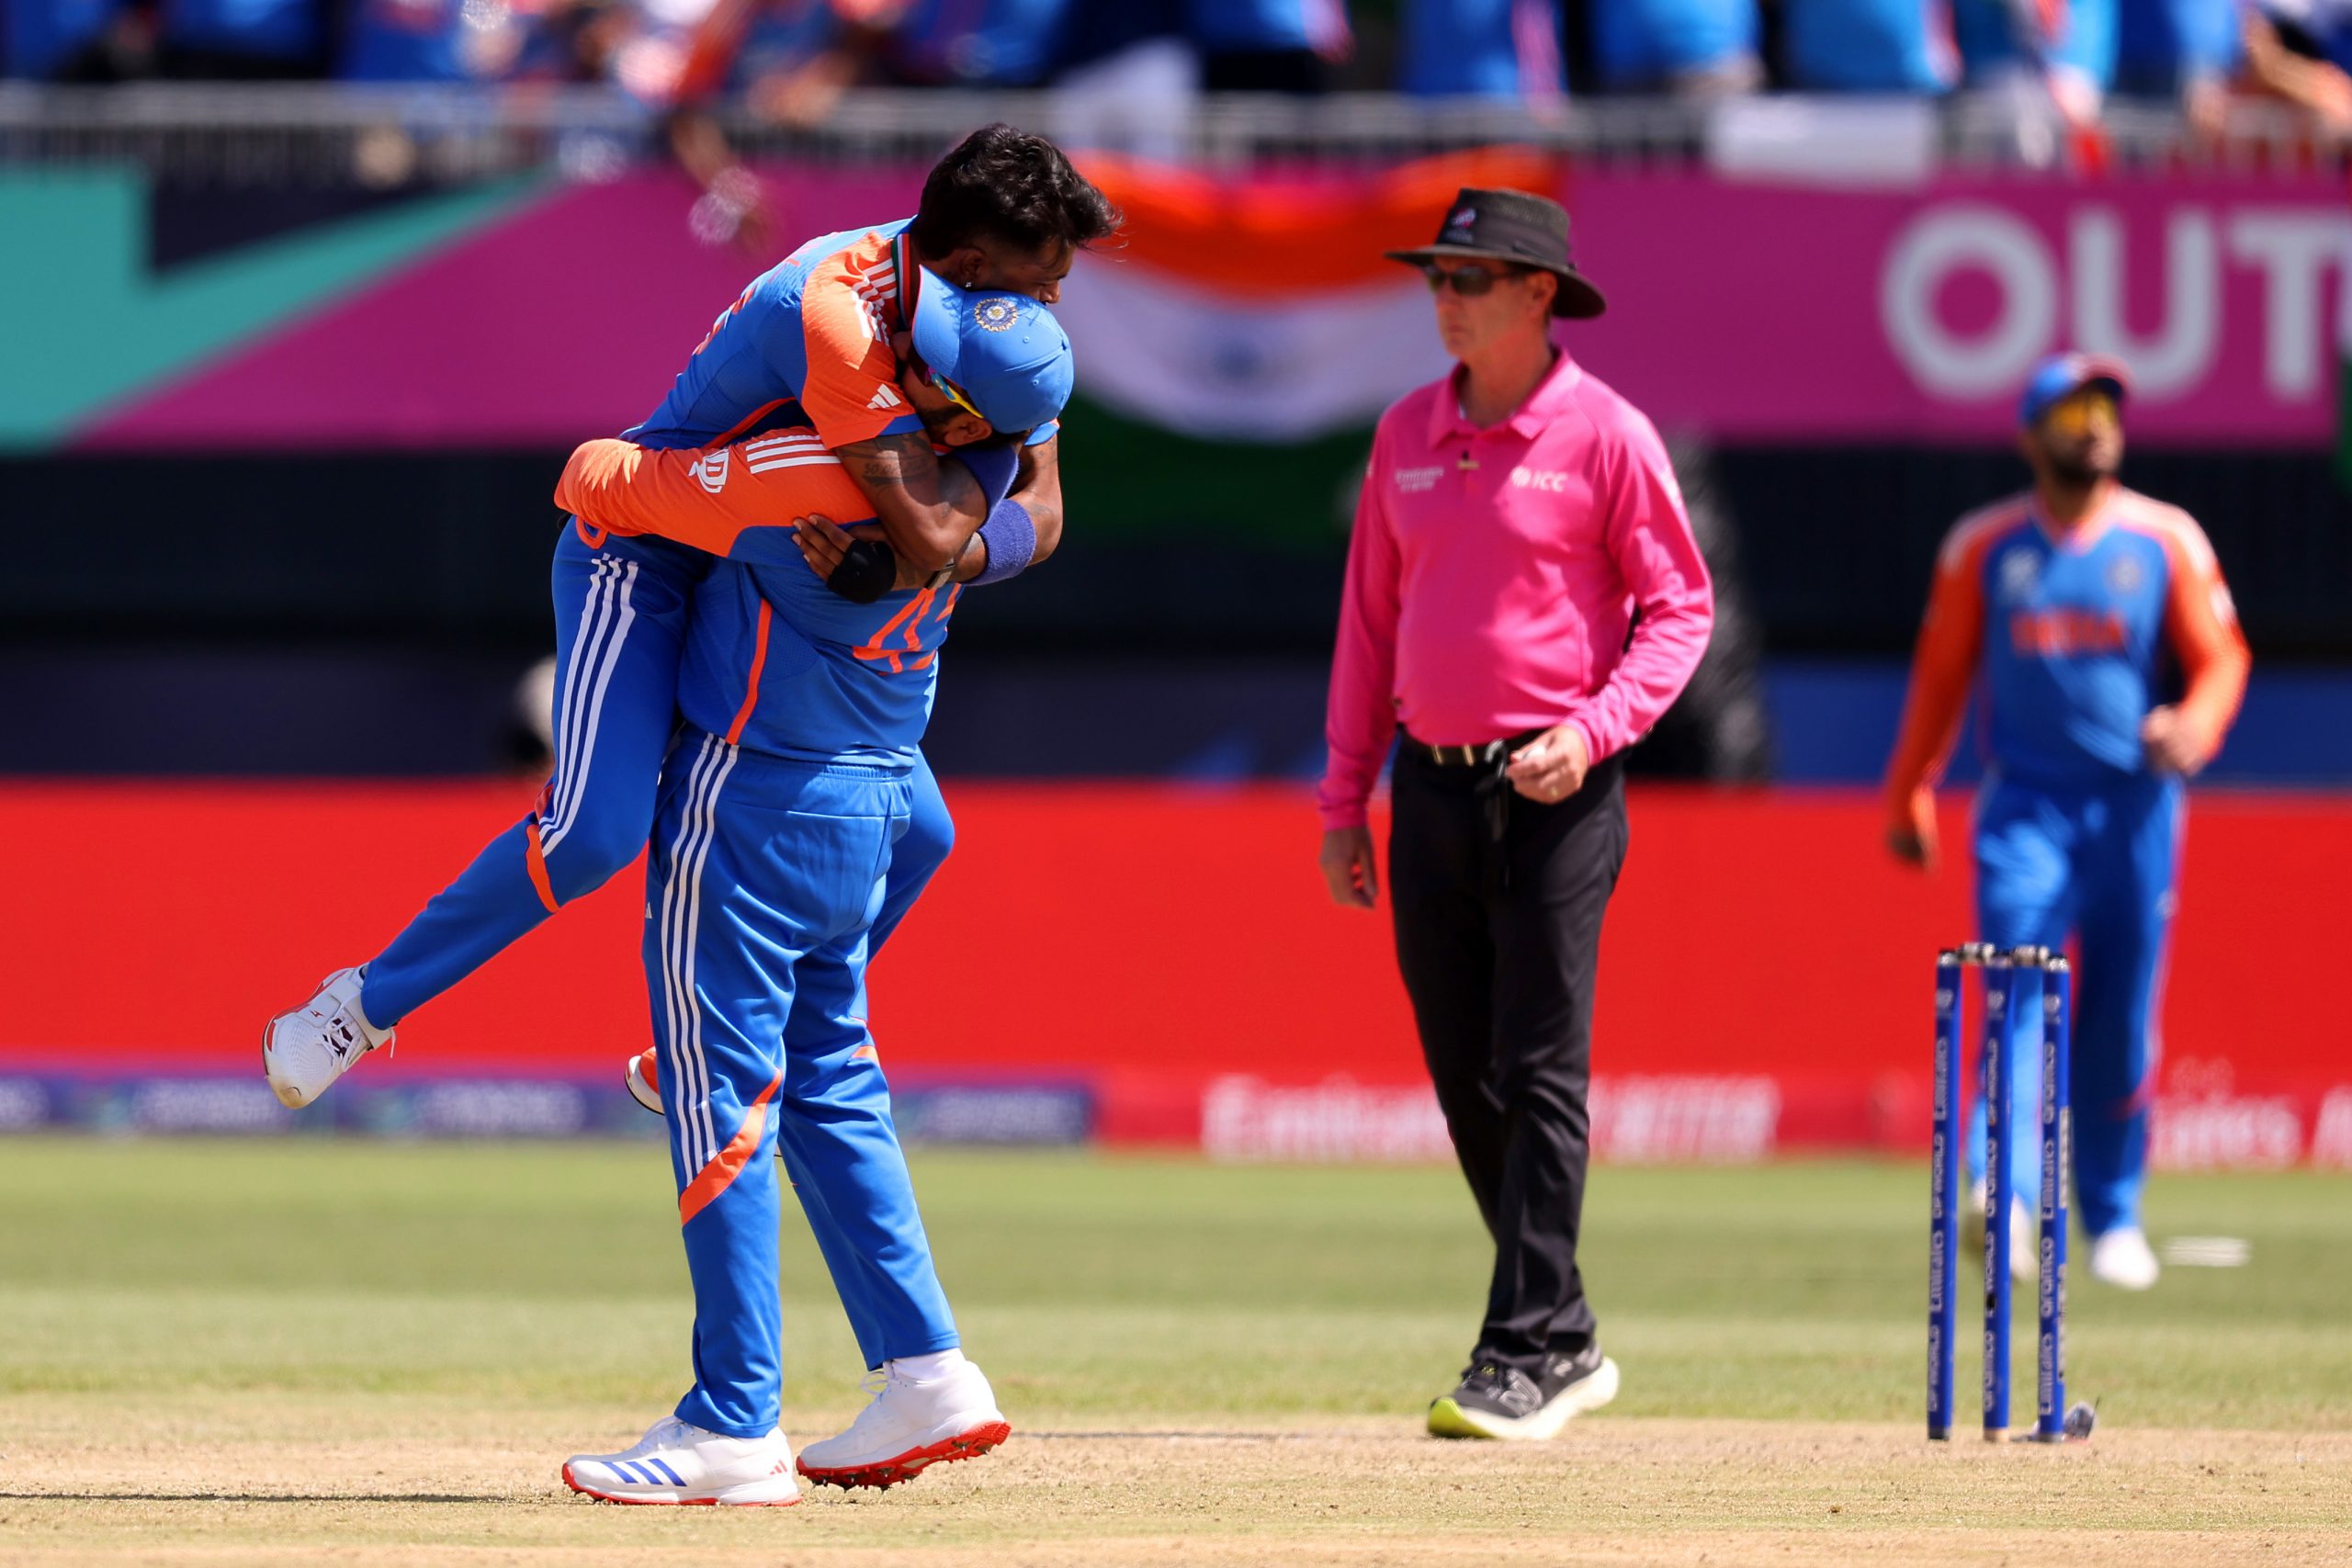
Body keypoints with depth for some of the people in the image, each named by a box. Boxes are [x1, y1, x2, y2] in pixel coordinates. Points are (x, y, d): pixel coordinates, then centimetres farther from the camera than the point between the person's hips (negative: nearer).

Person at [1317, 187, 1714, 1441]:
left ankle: (1524, 1359, -9)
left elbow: (1680, 608, -4)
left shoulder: (1606, 435, -5)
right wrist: (1343, 799, 14)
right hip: (1432, 786, 6)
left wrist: (1592, 731, -18)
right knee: (1464, 1077, 8)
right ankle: (1569, 1341, 19)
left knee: (1541, 1074, -9)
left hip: (1556, 791, -6)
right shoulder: (1408, 434, 12)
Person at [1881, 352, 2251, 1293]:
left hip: (2134, 802, 1)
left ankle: (2113, 1216, 17)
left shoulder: (2166, 541, 6)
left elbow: (2221, 658, 4)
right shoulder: (1983, 547, 7)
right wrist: (1907, 798, 10)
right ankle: (2003, 1195, -28)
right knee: (2016, 991, -17)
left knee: (2123, 1016, 5)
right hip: (2026, 801, -1)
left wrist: (2193, 726, -17)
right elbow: (1940, 675, 12)